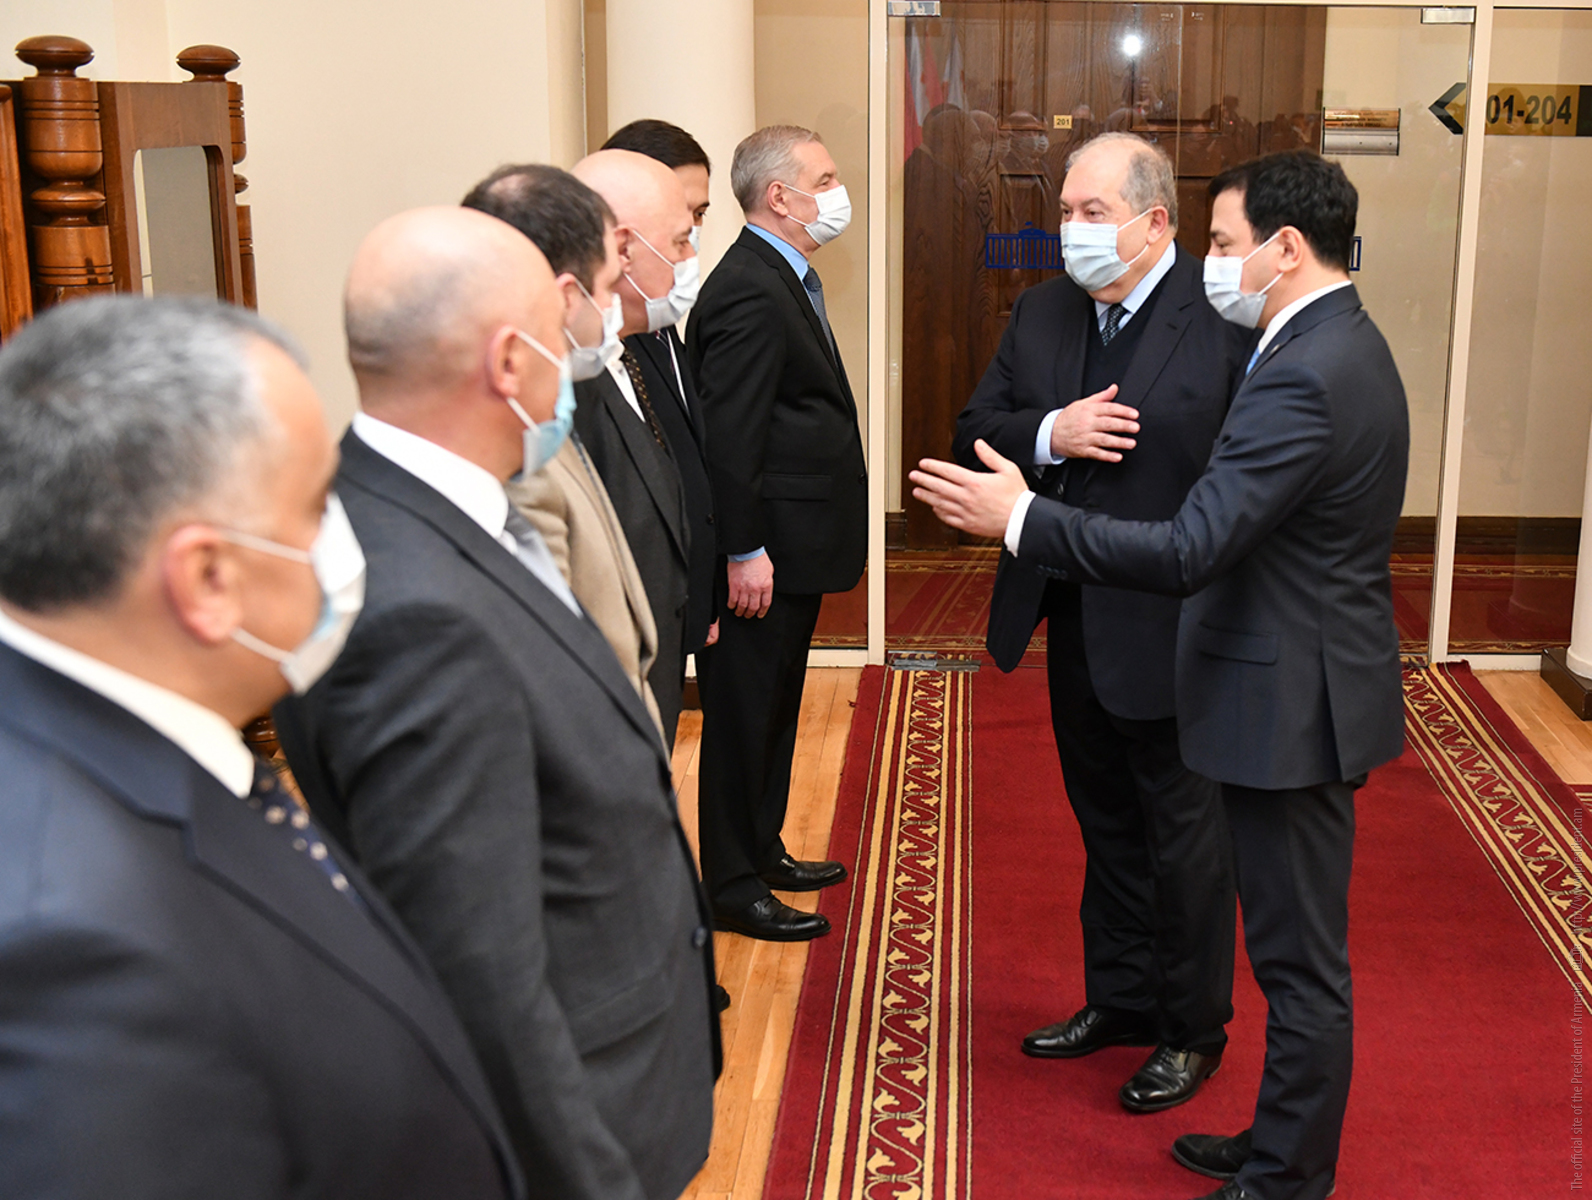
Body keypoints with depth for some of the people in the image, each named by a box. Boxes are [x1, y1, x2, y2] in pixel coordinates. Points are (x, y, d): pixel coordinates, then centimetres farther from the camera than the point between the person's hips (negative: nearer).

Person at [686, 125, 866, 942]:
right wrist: (745, 553, -23)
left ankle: (762, 851, 35)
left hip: (792, 546, 10)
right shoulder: (750, 291, -19)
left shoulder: (784, 278, 14)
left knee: (775, 708, 20)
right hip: (763, 554, -10)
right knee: (744, 715, 2)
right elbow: (728, 435, -23)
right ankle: (734, 886, 14)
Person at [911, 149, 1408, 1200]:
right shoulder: (1343, 343, 11)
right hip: (1307, 687, 11)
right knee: (1298, 948, 20)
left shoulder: (1304, 376, -24)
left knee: (1301, 958, 4)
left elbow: (1187, 551, -29)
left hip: (1290, 703, -11)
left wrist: (1020, 517, -24)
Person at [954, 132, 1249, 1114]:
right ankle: (1120, 999, 39)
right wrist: (1050, 434, -16)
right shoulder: (1042, 315, 6)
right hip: (1075, 618, 7)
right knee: (1105, 823, 21)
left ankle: (1193, 1029, 29)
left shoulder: (1225, 318, -16)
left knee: (1184, 834, 10)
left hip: (1171, 625, -6)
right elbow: (976, 432, 5)